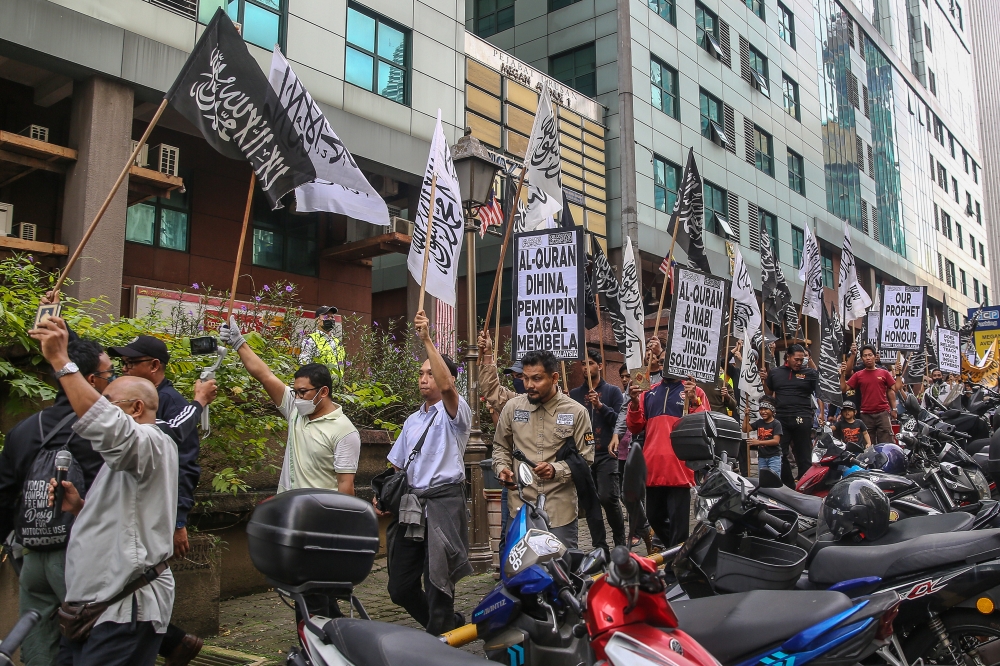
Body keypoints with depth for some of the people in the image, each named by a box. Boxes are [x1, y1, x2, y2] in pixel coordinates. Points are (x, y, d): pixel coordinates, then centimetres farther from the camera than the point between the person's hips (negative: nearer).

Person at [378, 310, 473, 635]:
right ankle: (450, 625, 33)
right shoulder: (413, 421, 20)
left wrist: (427, 340, -27)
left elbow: (447, 385, -26)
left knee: (437, 588, -1)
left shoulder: (454, 412, -3)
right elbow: (398, 465, 22)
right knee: (400, 588, 12)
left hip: (443, 503, -7)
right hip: (410, 508, 8)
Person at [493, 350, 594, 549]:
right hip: (520, 507, 2)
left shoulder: (576, 412, -2)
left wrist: (556, 470, -17)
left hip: (560, 510, -2)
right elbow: (500, 446, 17)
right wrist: (502, 468, -2)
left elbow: (586, 459, -2)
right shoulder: (512, 407, 5)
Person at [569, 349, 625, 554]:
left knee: (608, 498, -12)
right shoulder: (574, 394, 15)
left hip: (606, 455, -3)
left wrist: (601, 406, -15)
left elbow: (621, 420, -4)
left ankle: (620, 541, 11)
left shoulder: (612, 391, 7)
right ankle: (600, 548, 12)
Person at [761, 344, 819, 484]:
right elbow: (769, 394, 21)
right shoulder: (775, 373, 11)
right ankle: (788, 486, 17)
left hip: (802, 419, -3)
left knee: (803, 456, 3)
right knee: (780, 455, 6)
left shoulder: (809, 373, 3)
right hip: (780, 419, 3)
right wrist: (764, 380, 4)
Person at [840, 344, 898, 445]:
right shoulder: (858, 375, 6)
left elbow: (891, 391, 7)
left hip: (883, 413, -1)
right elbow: (844, 388, 1)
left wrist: (894, 409, 1)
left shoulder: (884, 373, 6)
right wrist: (843, 374, -11)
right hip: (866, 415, 1)